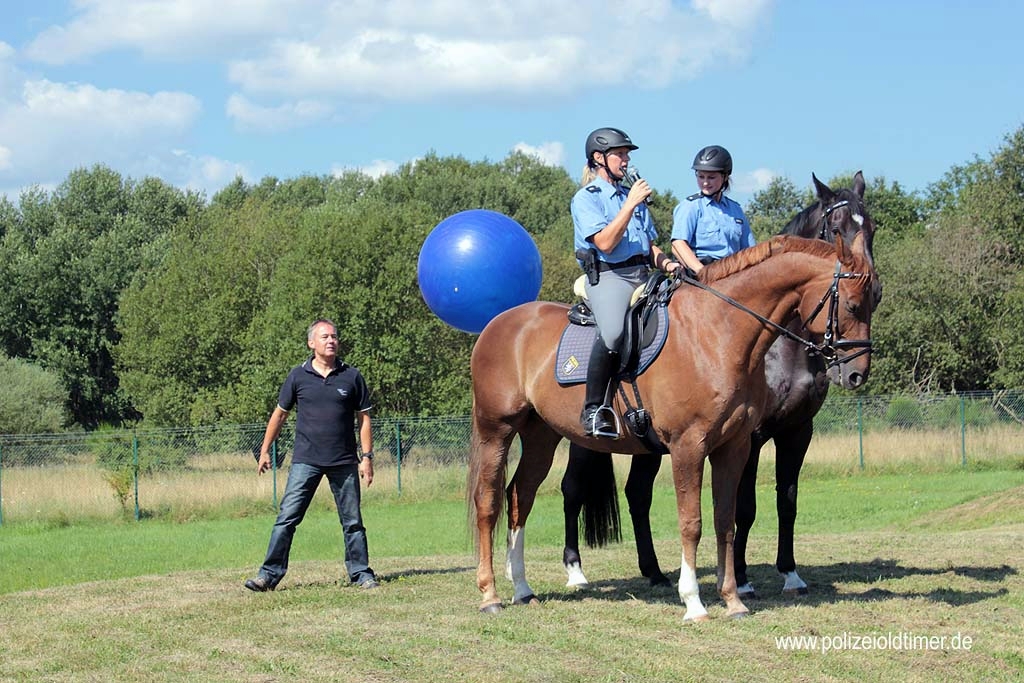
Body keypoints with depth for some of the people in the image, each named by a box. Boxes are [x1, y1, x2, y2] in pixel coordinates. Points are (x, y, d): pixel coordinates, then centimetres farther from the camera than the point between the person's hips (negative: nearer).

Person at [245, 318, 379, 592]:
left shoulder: (351, 376, 3)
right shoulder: (298, 376, 3)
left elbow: (364, 418, 7)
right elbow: (280, 414, 12)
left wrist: (367, 457, 1)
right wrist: (265, 451, 12)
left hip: (344, 462, 1)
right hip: (305, 461, -1)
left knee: (352, 521, 6)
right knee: (287, 517, -7)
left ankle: (361, 573, 18)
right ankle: (269, 574, -5)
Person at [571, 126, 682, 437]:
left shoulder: (632, 195, 25)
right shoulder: (586, 198, 3)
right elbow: (605, 243, -11)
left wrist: (666, 262, 5)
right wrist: (630, 204, -12)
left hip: (644, 277, 8)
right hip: (608, 277, -8)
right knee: (613, 332, -36)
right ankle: (594, 409, -29)